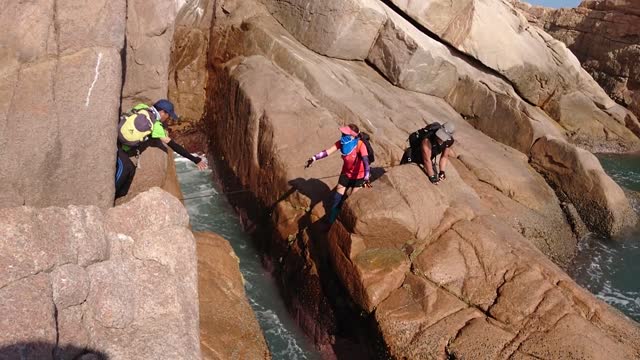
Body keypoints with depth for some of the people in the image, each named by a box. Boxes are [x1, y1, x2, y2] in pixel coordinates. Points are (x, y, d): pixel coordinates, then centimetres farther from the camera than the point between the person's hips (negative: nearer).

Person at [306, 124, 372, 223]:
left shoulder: (360, 145, -31)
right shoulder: (342, 142, -16)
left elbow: (366, 161, -41)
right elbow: (328, 151, -21)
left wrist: (366, 179, -55)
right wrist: (314, 158, -34)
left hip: (358, 176, -5)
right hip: (346, 174, 5)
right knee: (337, 198, 9)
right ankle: (331, 221, 27)